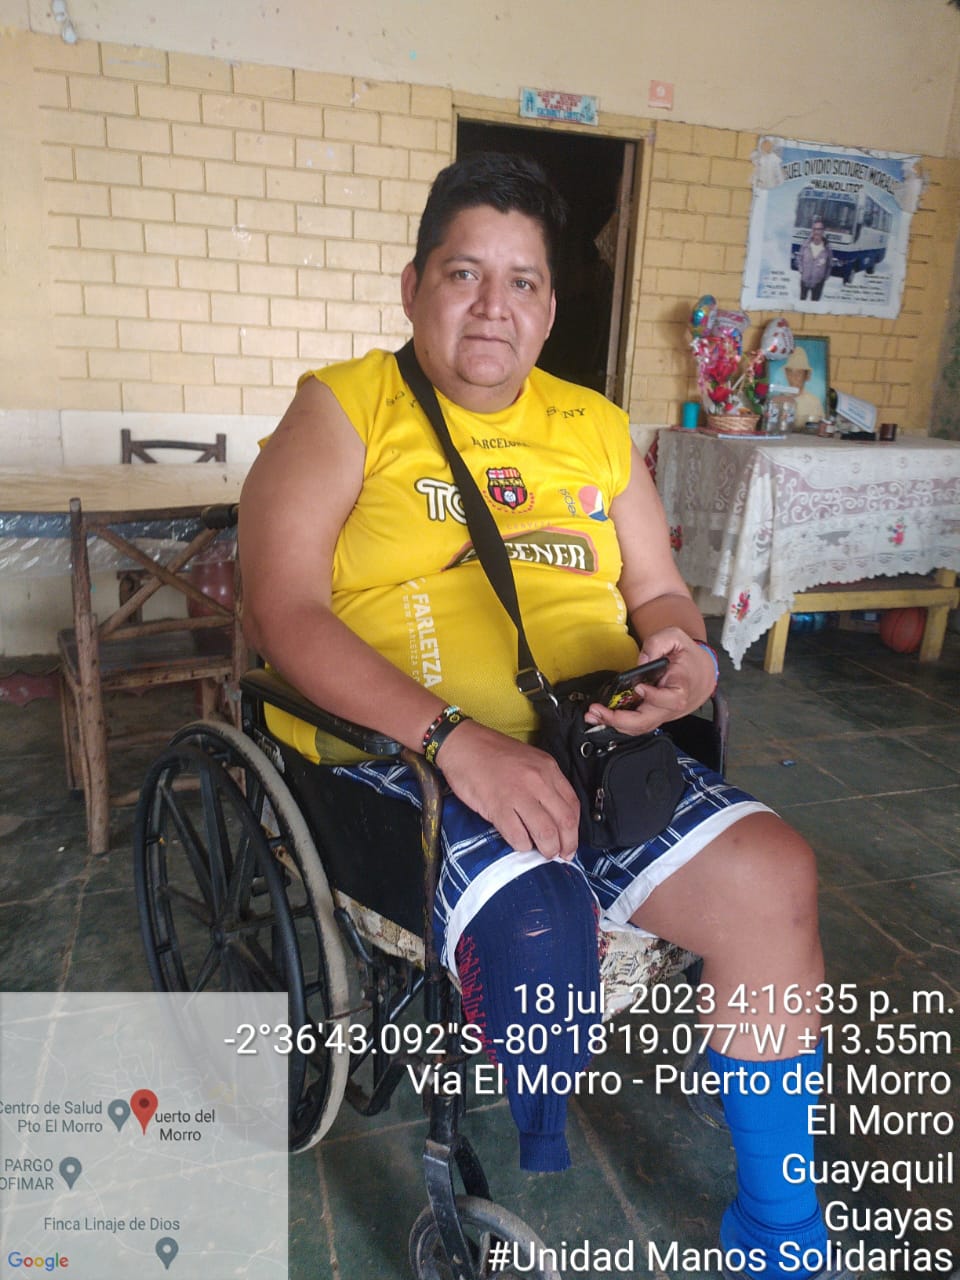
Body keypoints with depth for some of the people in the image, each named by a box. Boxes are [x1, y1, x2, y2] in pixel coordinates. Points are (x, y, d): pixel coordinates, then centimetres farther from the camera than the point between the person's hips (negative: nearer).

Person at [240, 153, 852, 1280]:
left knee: (772, 876, -14)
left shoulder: (595, 427, 16)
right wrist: (456, 737, -23)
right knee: (538, 918, -29)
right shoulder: (342, 410, 1)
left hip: (585, 743, 5)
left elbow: (658, 594, 20)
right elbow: (283, 614, -11)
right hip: (393, 750, -4)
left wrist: (687, 660, -6)